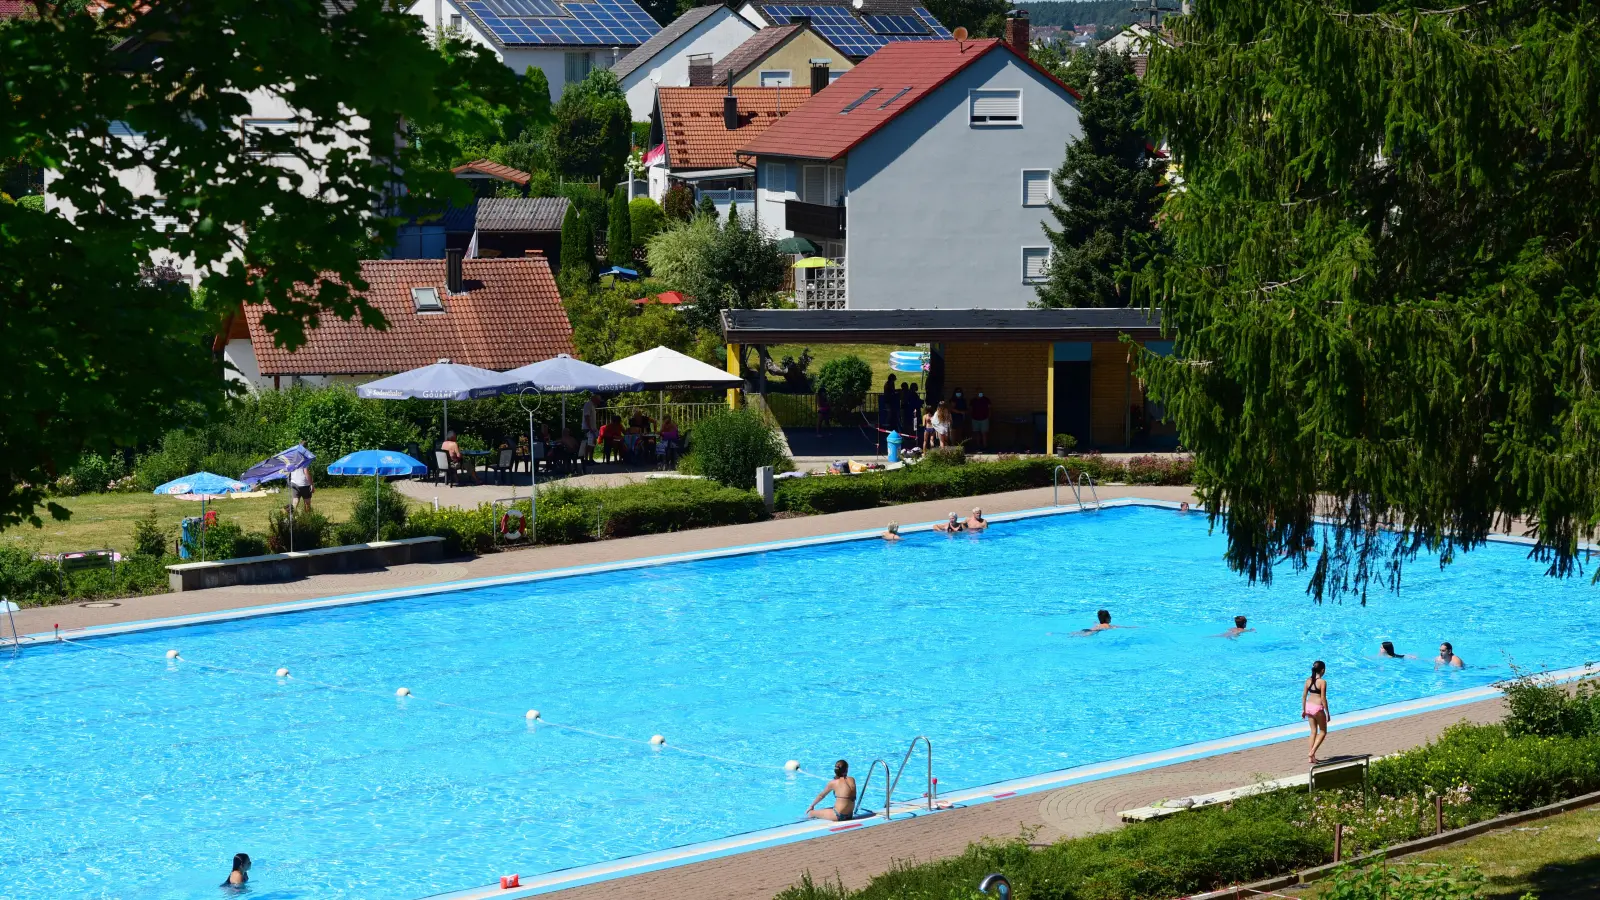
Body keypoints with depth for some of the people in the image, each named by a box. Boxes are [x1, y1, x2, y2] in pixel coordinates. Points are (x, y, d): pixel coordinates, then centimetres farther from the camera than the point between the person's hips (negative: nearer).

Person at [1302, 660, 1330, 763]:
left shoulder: (1308, 680, 4)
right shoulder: (1322, 682, -14)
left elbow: (1304, 696, 7)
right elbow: (1323, 698, -15)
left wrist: (1303, 710, 17)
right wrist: (1327, 712, -8)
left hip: (1309, 707, 6)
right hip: (1318, 708, -6)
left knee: (1313, 732, 17)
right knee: (1323, 732, 11)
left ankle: (1311, 757, 17)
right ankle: (1312, 753, -3)